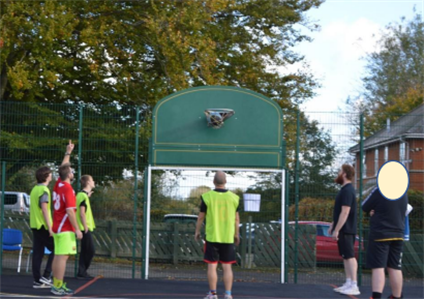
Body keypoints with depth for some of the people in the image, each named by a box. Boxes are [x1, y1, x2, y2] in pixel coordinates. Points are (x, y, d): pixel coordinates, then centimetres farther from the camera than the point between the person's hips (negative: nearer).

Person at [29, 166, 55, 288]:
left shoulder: (34, 189, 15)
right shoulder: (44, 190, -13)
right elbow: (44, 209, -20)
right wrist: (50, 228, -20)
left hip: (35, 225, 9)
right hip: (43, 226, -9)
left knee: (37, 253, 7)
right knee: (55, 249, 0)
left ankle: (37, 280, 7)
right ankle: (46, 276, -3)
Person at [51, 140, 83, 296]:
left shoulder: (58, 184, 8)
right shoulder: (67, 189, -16)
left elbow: (63, 168, 26)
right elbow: (70, 211, -20)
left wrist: (68, 153, 36)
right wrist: (77, 229, -17)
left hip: (57, 227, 9)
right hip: (66, 229, -9)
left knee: (58, 256, 11)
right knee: (63, 256, -8)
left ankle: (57, 284, 15)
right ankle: (58, 287, -9)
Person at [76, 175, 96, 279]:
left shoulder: (81, 194, 15)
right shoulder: (84, 196, -15)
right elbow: (82, 213, -19)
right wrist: (86, 227, -18)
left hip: (85, 228, 10)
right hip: (85, 228, -10)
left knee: (85, 251, 13)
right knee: (90, 251, -5)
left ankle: (82, 272, 16)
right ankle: (82, 272, -1)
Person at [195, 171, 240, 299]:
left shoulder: (207, 196, -6)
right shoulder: (233, 197, 1)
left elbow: (201, 217, 0)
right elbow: (236, 219, 7)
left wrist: (197, 231, 14)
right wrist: (236, 234, 19)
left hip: (212, 237, -2)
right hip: (228, 238, 2)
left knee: (212, 266, 5)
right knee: (227, 266, 6)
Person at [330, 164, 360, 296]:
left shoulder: (347, 191, -17)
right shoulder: (345, 189, 16)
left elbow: (345, 212, -23)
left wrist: (336, 229, -23)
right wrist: (333, 225, 24)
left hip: (345, 230, -10)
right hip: (344, 230, 10)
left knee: (349, 256, -11)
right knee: (346, 256, 11)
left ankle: (354, 286, -12)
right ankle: (348, 283, 15)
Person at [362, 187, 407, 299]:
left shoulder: (379, 191, -14)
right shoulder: (403, 193, 7)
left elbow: (365, 207, -4)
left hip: (379, 234, -6)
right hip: (398, 235, 6)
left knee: (378, 268, -7)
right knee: (395, 268, 12)